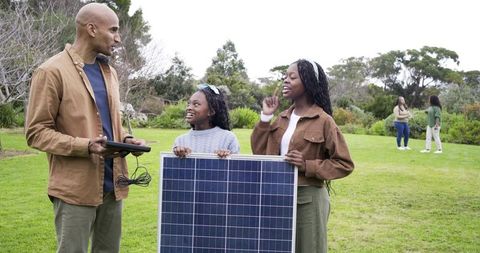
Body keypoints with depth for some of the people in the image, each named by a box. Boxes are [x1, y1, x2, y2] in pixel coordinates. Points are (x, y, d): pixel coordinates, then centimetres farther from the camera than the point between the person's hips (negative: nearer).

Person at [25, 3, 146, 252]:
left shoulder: (109, 72, 14)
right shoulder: (52, 71, -9)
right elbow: (36, 132, -11)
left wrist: (126, 139, 1)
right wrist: (86, 147, -22)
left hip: (112, 184, 7)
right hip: (75, 187, -7)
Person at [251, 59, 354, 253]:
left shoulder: (323, 121, -10)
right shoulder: (283, 118, 7)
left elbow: (345, 164, -9)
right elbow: (260, 152, 8)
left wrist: (308, 166, -20)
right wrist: (265, 117, 0)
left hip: (308, 198, -6)